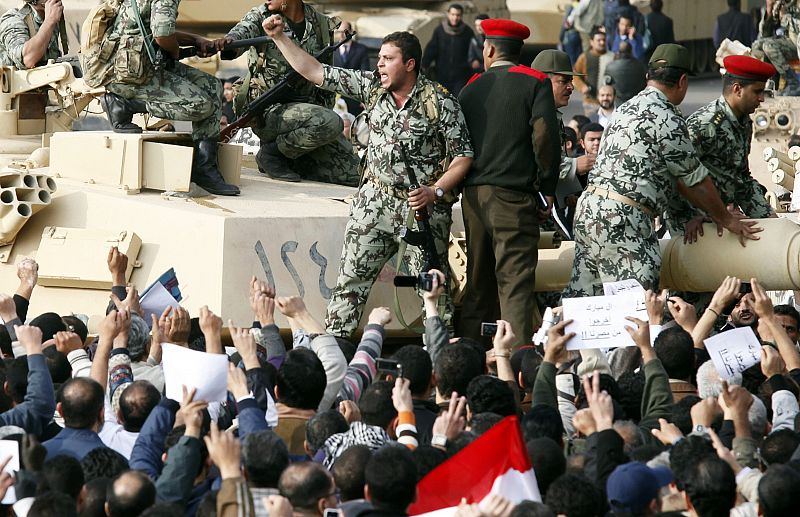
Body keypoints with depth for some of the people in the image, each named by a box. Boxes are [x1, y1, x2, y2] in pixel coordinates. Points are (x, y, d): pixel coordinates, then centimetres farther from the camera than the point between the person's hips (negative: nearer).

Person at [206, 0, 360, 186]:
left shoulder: (322, 24, 6)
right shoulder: (261, 16, -3)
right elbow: (241, 32, -25)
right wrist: (227, 41, -49)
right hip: (268, 111, -5)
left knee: (353, 175, -5)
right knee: (331, 123, -32)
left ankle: (293, 162, 13)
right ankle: (272, 153, -11)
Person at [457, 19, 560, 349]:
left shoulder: (471, 88, 13)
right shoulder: (535, 83, 0)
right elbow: (545, 137, -10)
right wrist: (547, 189, -2)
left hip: (473, 194, 4)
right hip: (514, 196, -4)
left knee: (478, 283, 12)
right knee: (516, 281, -8)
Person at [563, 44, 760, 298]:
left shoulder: (627, 108, 18)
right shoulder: (667, 120, -11)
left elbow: (676, 176, 22)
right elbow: (697, 179, -1)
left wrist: (709, 211, 25)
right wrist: (726, 219, 14)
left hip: (589, 207, 10)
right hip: (621, 220, -10)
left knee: (582, 297, 10)